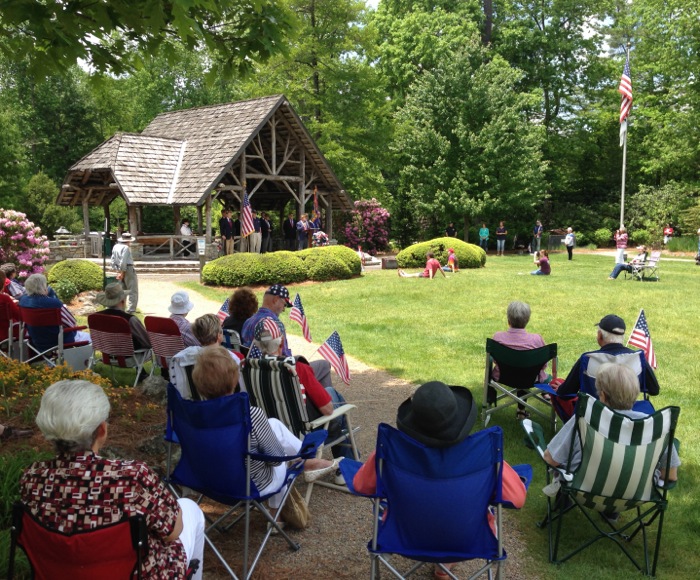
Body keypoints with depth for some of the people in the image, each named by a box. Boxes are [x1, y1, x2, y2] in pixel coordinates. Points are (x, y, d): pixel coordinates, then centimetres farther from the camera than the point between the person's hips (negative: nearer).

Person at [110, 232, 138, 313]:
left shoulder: (115, 247, 10)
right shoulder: (126, 248, -15)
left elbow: (113, 260, 13)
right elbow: (123, 261, -19)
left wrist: (117, 270, 15)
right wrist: (122, 272, -16)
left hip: (120, 270, 8)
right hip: (128, 269, -8)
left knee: (122, 290, 17)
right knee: (133, 291, -4)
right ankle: (130, 310, -10)